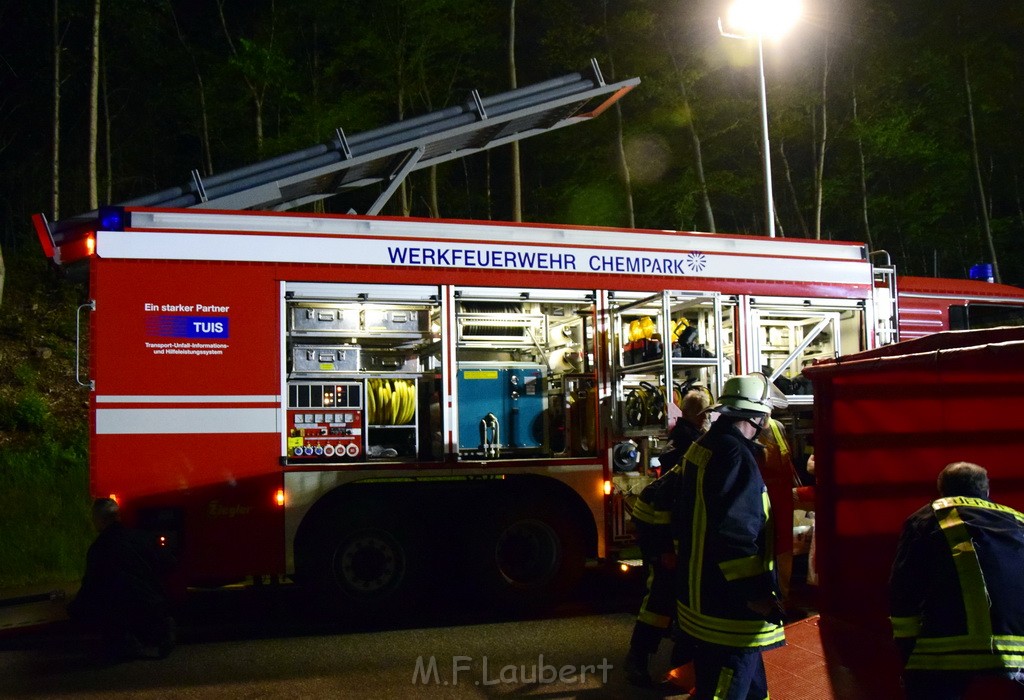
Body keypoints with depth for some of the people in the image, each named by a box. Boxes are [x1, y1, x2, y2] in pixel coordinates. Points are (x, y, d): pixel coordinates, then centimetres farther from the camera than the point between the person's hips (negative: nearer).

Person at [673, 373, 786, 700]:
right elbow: (735, 534, -29)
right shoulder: (735, 455, -22)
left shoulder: (704, 446, 11)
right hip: (727, 609, -11)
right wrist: (756, 594, -26)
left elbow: (685, 517, 21)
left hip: (699, 593, 11)